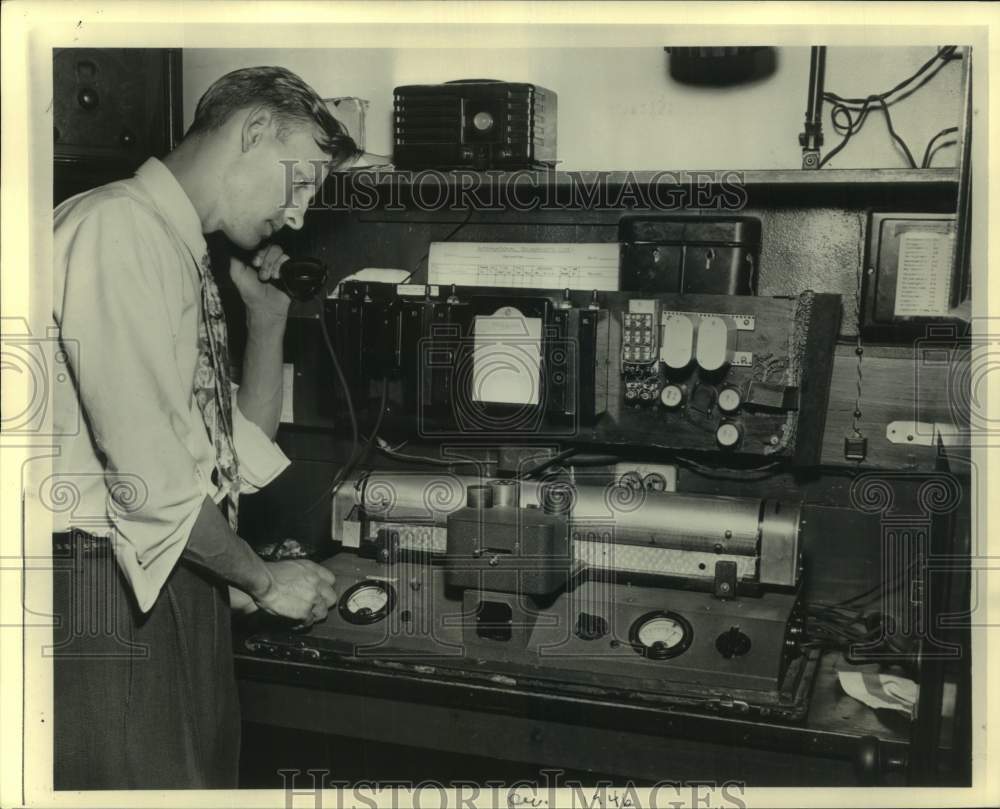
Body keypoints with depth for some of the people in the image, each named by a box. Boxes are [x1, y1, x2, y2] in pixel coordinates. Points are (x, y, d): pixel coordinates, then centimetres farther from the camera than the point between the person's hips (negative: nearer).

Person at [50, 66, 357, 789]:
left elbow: (244, 456, 17)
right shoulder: (117, 226, -14)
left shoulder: (187, 254, 14)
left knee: (208, 775, 14)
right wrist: (264, 579, -8)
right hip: (111, 588, -9)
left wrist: (269, 318, 9)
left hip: (186, 584, 9)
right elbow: (144, 465, -21)